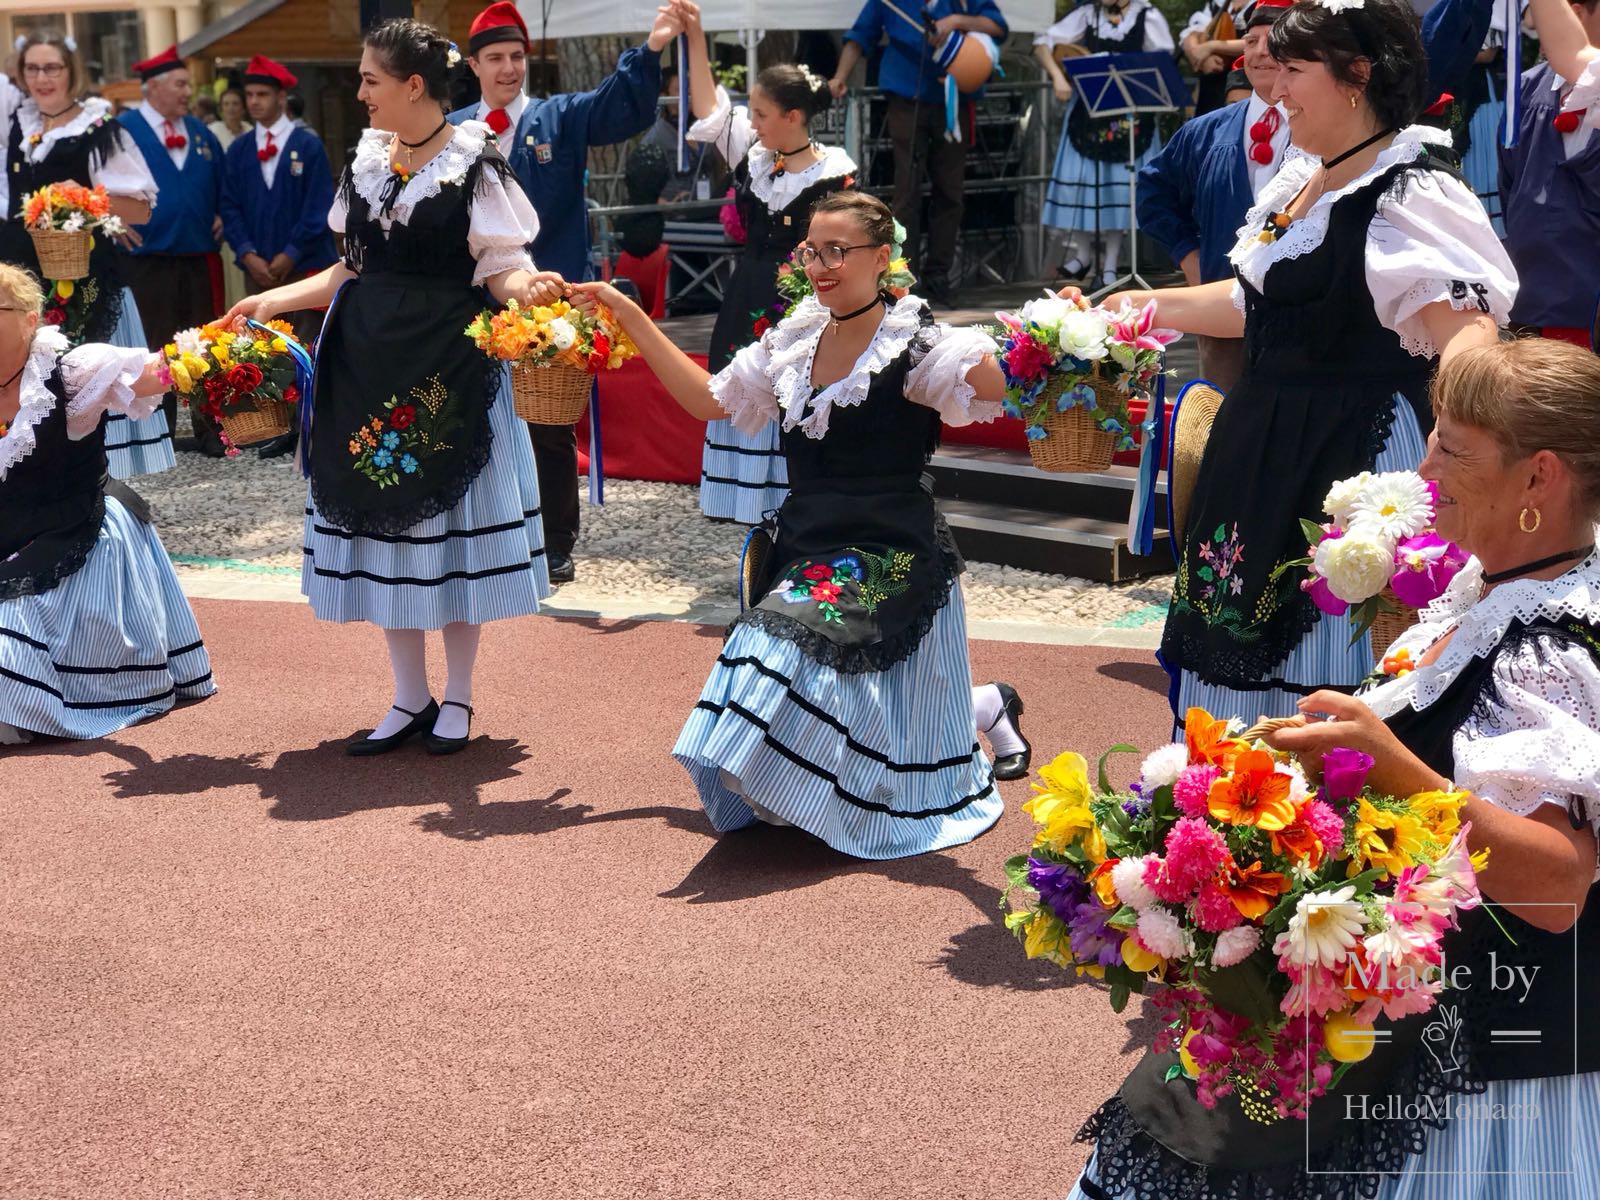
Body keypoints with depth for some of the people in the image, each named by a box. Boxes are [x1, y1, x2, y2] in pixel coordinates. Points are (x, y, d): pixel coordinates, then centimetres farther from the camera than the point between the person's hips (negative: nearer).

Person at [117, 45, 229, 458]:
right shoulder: (121, 130, -4)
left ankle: (207, 429, 15)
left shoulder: (201, 133, 12)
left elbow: (221, 182, 23)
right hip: (147, 257, -4)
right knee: (155, 347, 1)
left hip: (197, 256, 5)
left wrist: (220, 217, 10)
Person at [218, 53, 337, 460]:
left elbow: (319, 208, -6)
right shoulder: (238, 151, 9)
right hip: (258, 268, 4)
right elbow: (230, 208, 9)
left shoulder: (309, 146, -2)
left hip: (305, 265, -4)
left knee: (307, 350, -3)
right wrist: (248, 254, -5)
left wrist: (290, 255, -10)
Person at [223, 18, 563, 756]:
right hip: (368, 364, 6)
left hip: (448, 368, -6)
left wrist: (528, 288, -30)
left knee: (449, 520, 2)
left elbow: (500, 269, -9)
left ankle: (457, 698, 16)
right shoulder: (367, 161, 10)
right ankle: (410, 698, 18)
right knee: (382, 520, 7)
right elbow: (354, 270, 17)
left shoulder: (473, 164, -7)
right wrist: (274, 299, 11)